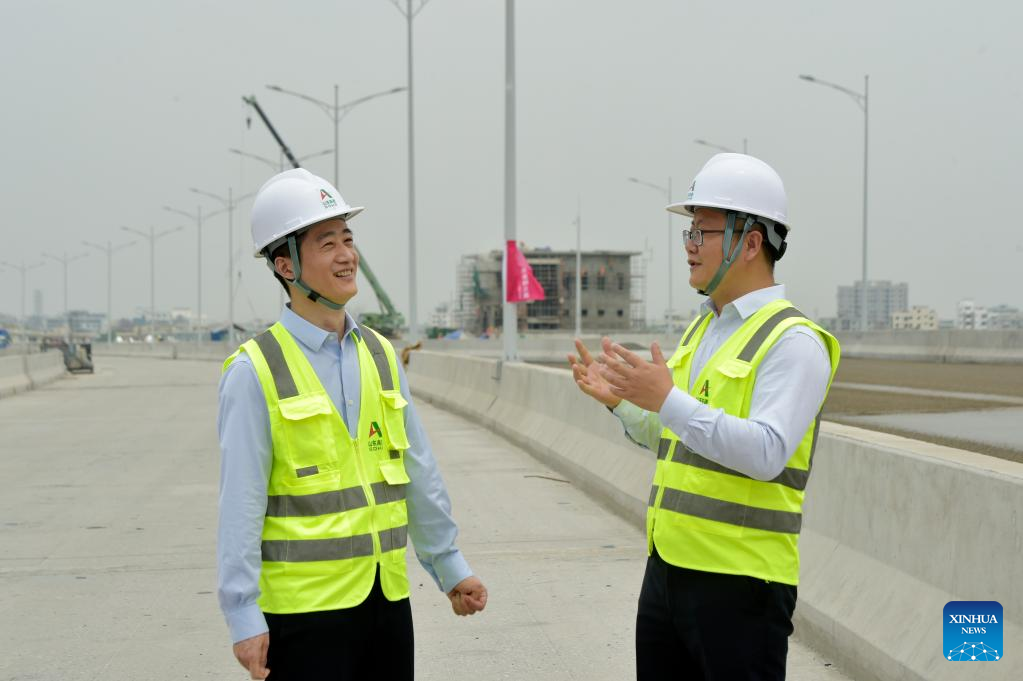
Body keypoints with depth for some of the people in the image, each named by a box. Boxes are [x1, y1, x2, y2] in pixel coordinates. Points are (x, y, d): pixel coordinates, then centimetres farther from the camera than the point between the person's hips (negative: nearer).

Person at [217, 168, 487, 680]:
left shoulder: (380, 355, 9)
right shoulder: (255, 371, -8)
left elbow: (419, 472, 16)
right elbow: (240, 501, -10)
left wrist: (449, 567, 19)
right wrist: (244, 616, -13)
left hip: (387, 597, 5)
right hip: (303, 607, -5)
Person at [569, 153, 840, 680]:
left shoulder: (793, 341, -12)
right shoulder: (701, 330, 15)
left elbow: (766, 454, -25)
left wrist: (666, 399, -28)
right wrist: (619, 402, 7)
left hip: (740, 579, -8)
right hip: (668, 564, 8)